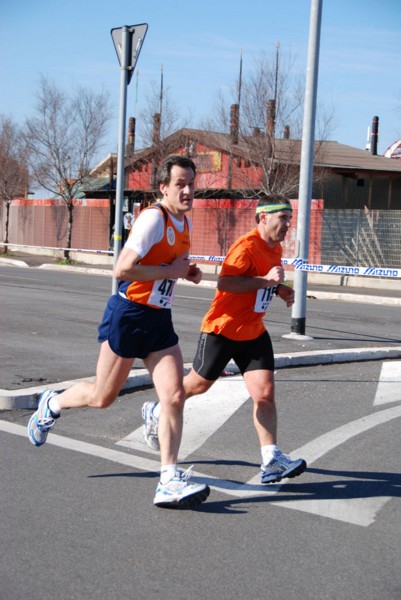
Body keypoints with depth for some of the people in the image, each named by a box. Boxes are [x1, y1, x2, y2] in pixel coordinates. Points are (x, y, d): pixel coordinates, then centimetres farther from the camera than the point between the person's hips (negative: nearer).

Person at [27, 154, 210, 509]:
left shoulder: (185, 224, 10)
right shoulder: (153, 218, -17)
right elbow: (122, 270, -24)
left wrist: (187, 272, 7)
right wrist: (171, 270, -19)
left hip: (160, 320, 7)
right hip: (128, 316, -7)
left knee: (175, 396, -8)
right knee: (102, 397, 7)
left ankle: (169, 481, -4)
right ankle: (52, 405, 38)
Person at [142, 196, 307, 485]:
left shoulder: (276, 249, 8)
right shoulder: (246, 246, -21)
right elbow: (224, 282, -31)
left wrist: (279, 289, 5)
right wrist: (266, 279, -33)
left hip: (254, 332, 7)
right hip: (222, 329, -7)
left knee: (265, 393, -7)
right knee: (199, 384, 10)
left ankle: (271, 459, -7)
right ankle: (155, 412, 36)